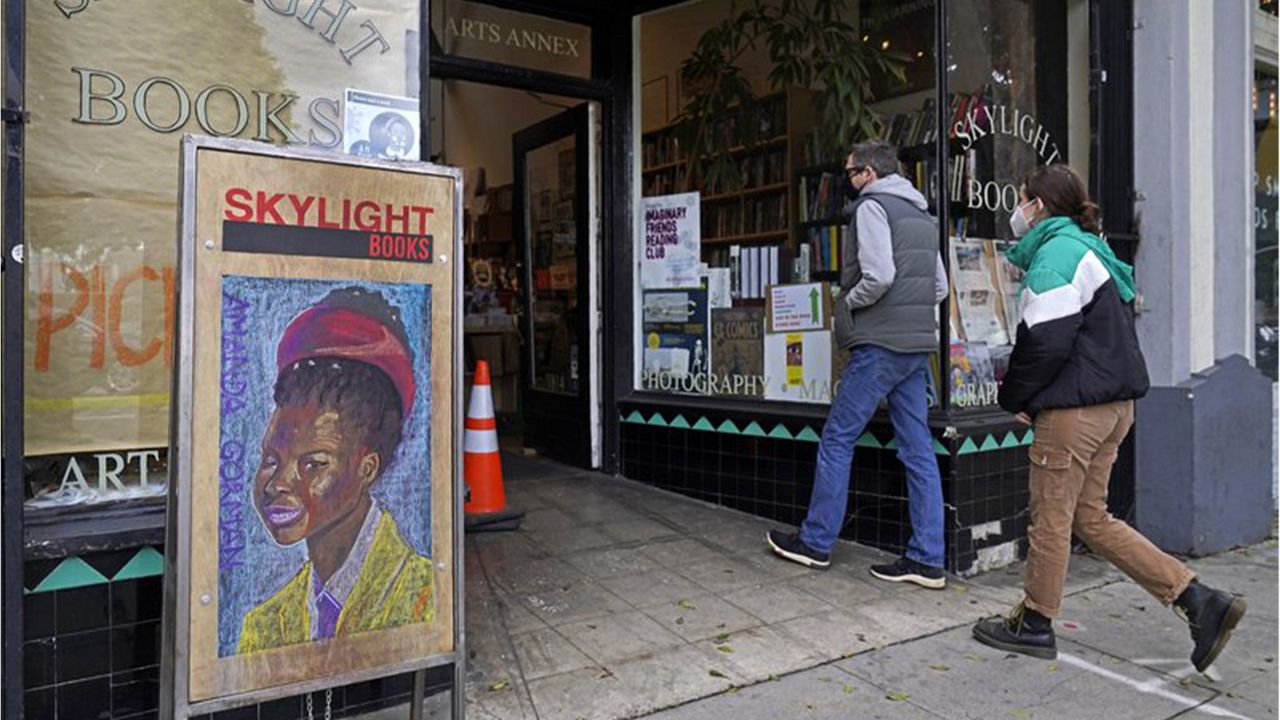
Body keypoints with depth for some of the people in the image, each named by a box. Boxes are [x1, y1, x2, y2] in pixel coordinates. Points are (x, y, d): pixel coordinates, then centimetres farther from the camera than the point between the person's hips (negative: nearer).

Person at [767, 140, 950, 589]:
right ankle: (927, 560, 10)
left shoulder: (872, 206, -7)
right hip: (919, 343, 9)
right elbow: (940, 286, 20)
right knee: (918, 449, 7)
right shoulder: (923, 215, 20)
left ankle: (816, 542, 12)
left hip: (879, 344, -8)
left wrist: (847, 304, -4)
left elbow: (879, 276, -20)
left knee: (837, 440, 2)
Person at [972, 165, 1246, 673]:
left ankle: (1034, 625, 18)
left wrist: (1013, 397, -6)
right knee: (1091, 519, 16)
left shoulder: (1057, 252, -13)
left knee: (1050, 517, 3)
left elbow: (1046, 342, -22)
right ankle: (1199, 600, 13)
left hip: (1074, 408, -10)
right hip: (1114, 404, 10)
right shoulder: (1086, 248, 19)